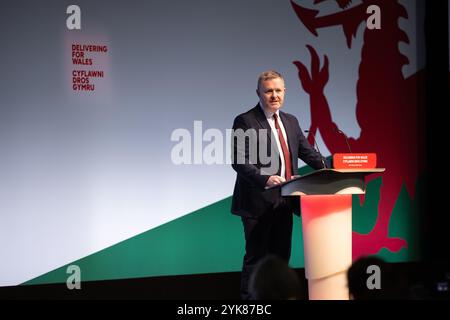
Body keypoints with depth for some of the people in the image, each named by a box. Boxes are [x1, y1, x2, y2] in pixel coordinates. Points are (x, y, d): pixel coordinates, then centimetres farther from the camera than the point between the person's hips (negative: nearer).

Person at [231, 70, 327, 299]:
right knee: (256, 257, -2)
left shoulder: (291, 122, 14)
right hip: (258, 201, -7)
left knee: (281, 256, 13)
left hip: (284, 201, 7)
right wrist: (265, 179, -29)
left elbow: (307, 151, 15)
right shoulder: (245, 121, -8)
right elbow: (239, 161, -15)